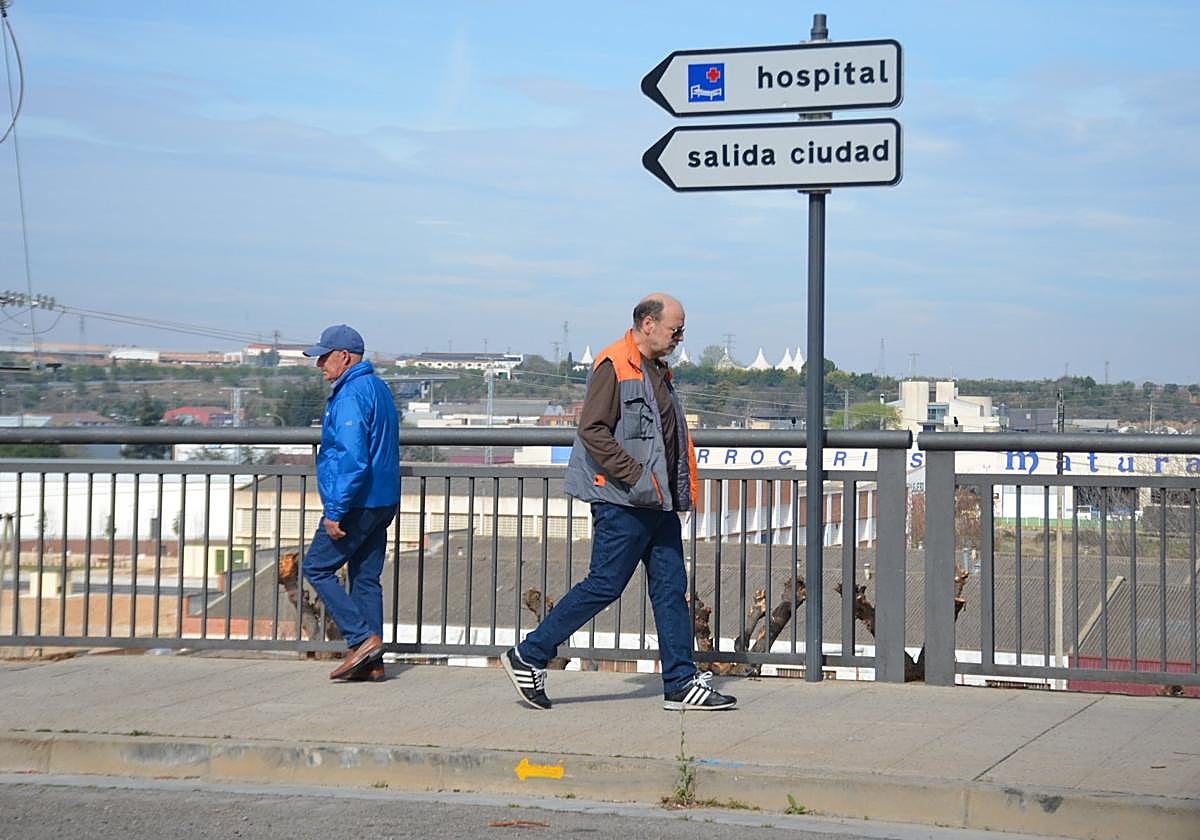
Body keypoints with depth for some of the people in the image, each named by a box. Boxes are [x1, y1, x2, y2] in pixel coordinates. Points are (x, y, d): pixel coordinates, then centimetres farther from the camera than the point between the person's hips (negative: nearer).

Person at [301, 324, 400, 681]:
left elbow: (352, 459, -25)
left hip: (356, 504, -10)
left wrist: (335, 511, -23)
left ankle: (362, 638, -6)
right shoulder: (378, 388, 16)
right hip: (382, 503, 10)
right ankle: (372, 662, 10)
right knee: (365, 578, 11)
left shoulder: (351, 395, -16)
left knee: (317, 568, 0)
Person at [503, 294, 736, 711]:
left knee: (671, 589, 7)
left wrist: (679, 492, 17)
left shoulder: (658, 370, 19)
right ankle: (528, 656, 4)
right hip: (622, 504, -9)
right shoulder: (614, 366, -11)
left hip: (658, 504, 9)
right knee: (604, 585, -6)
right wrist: (635, 476, -21)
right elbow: (592, 431, -19)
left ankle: (682, 684, 11)